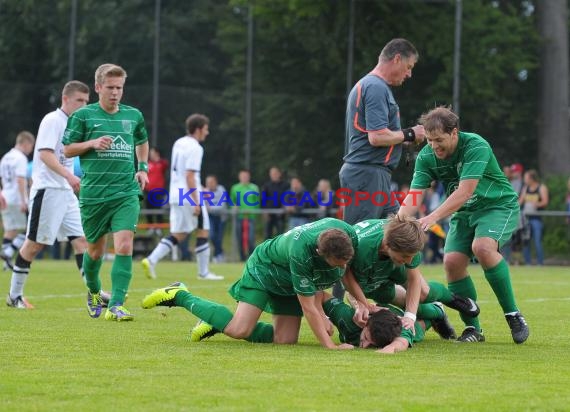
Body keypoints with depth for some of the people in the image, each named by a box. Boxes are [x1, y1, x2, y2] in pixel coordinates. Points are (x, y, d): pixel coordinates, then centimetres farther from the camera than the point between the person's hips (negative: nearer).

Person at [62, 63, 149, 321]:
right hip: (93, 194, -1)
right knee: (95, 250, 12)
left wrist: (143, 168, 15)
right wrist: (92, 143, -13)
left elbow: (142, 141, 29)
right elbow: (67, 150, 2)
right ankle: (93, 292, 41)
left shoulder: (134, 116, 9)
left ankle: (116, 305, -16)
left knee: (124, 246, -16)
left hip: (127, 193, 1)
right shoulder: (83, 116, -1)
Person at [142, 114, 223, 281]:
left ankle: (151, 260, -4)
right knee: (203, 232, 4)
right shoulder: (195, 148, -14)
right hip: (189, 197, -8)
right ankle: (204, 272, 8)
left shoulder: (178, 143, 13)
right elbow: (190, 175, -20)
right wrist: (196, 202, -19)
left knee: (178, 235, 11)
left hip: (176, 196, 8)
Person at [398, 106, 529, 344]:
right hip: (463, 214, 5)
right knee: (452, 260, -17)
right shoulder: (426, 157, -8)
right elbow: (414, 196, -14)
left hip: (498, 206, -5)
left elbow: (465, 191, -33)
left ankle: (513, 315, -21)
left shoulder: (476, 146, -25)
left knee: (482, 246, -33)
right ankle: (473, 328, -4)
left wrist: (433, 217, -43)